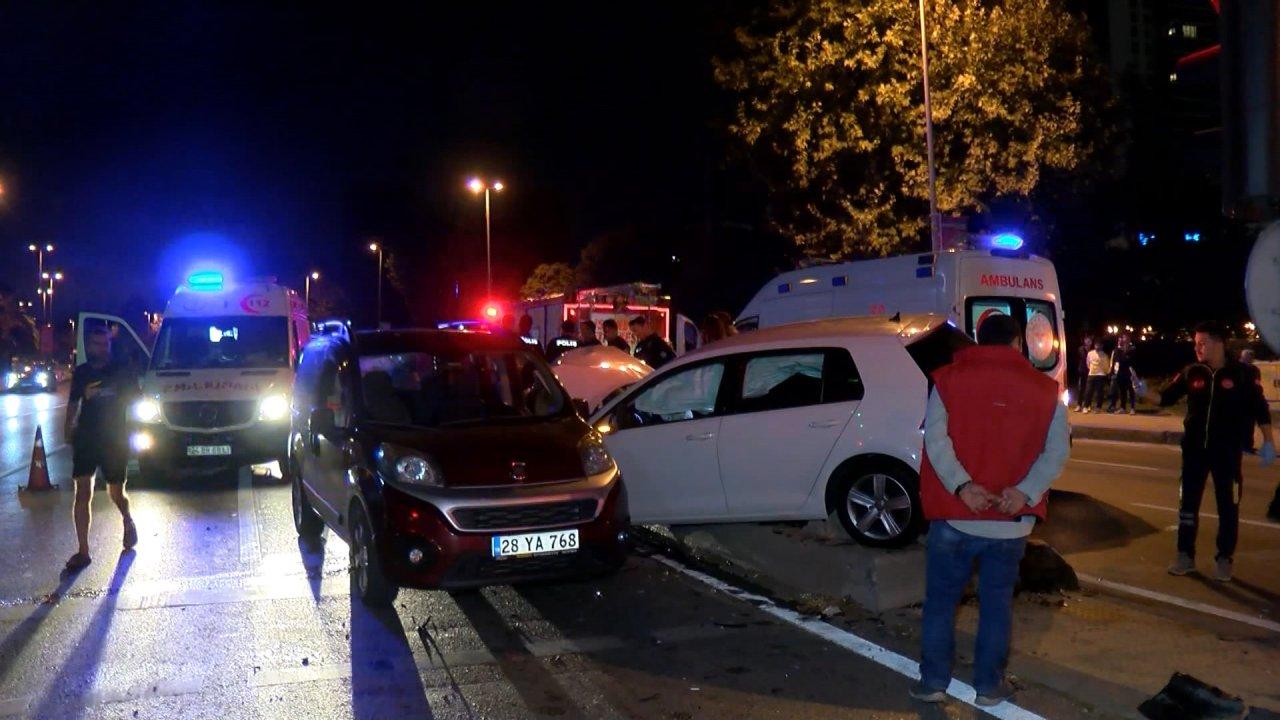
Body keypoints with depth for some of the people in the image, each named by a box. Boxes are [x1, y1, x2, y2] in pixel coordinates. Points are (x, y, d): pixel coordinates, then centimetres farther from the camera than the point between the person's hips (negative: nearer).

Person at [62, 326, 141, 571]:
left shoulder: (122, 371, -1)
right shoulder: (82, 372, 6)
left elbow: (134, 400, 6)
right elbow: (73, 403, 16)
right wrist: (68, 431, 11)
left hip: (115, 440, -1)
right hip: (86, 439, 2)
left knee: (116, 494, 8)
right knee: (82, 493, -7)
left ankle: (128, 522, 41)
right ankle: (83, 552, -4)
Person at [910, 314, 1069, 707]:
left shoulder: (950, 380, 2)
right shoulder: (1043, 388, 5)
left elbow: (936, 438, -12)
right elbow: (1058, 449, -5)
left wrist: (961, 485, -19)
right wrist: (1026, 491, -14)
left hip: (954, 516, -1)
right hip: (1011, 523, 1)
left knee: (941, 600, 12)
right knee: (996, 603, 13)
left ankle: (933, 681, 16)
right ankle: (989, 685, 20)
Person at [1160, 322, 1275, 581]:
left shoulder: (1240, 373, -7)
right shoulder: (1191, 373, 0)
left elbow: (1259, 406, -1)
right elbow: (1166, 397, 1)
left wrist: (1268, 441, -2)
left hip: (1227, 451, -3)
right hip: (1195, 448, 3)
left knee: (1228, 506, 5)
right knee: (1188, 502, 7)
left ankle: (1224, 559, 17)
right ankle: (1185, 556, 18)